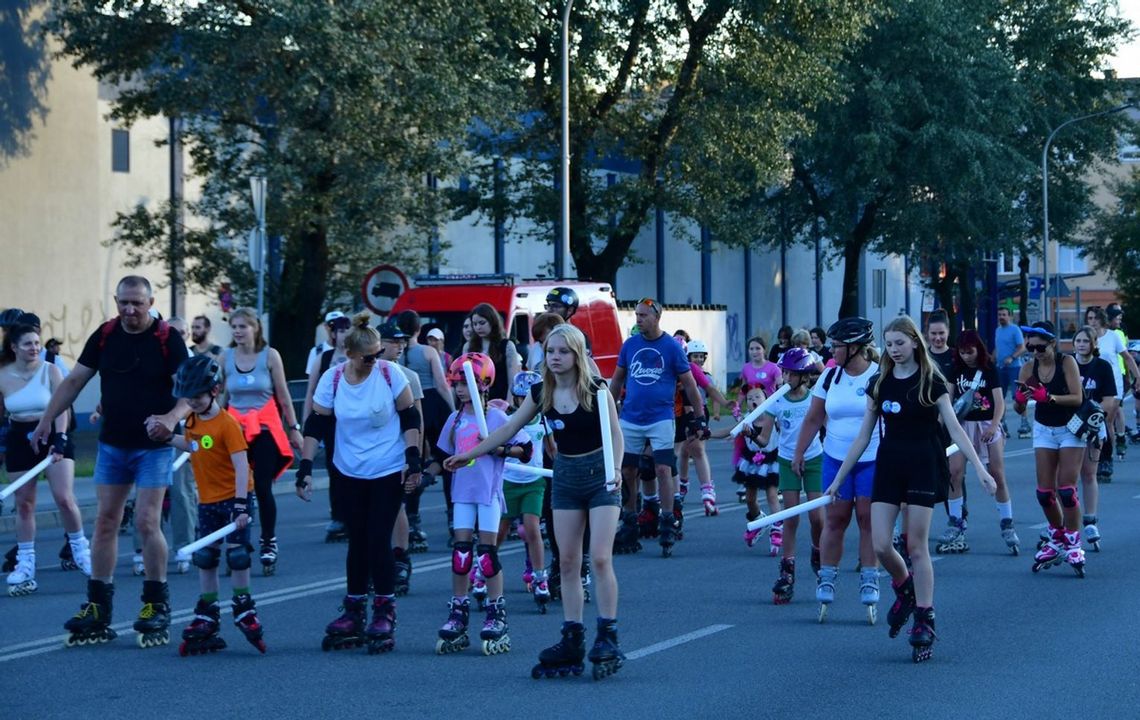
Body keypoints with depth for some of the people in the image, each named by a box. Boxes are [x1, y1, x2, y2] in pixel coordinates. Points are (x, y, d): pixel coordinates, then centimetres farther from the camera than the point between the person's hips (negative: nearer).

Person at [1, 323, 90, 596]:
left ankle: (80, 549, 11)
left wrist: (60, 439, -22)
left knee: (64, 498, -11)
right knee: (24, 504, 5)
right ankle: (25, 565, 13)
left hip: (53, 435, -2)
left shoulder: (50, 371, -6)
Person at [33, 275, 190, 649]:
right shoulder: (104, 336, 2)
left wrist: (172, 417, -31)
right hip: (112, 445, 4)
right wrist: (47, 420, 6)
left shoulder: (167, 339, -10)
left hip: (153, 446, -4)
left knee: (147, 522, -9)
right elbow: (75, 380, 10)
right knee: (105, 522, 5)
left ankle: (157, 606, 4)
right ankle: (97, 610, 10)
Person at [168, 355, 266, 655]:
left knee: (237, 554, -3)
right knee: (205, 558, 9)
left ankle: (244, 609, 14)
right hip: (208, 500, 7)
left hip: (232, 498, -7)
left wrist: (241, 505, -27)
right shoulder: (193, 421, 3)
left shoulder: (227, 424, -19)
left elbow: (241, 465, -22)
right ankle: (207, 619, 16)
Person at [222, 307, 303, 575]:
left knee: (263, 488, -4)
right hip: (235, 427, 2)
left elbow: (283, 395, 3)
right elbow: (220, 396, 9)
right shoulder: (226, 358, 4)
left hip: (265, 427, -2)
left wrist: (294, 428, 4)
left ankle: (269, 543, 8)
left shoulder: (270, 355, -1)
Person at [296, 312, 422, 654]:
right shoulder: (332, 379, -8)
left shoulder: (389, 372, -12)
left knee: (379, 541, -7)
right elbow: (316, 424, -2)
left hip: (390, 471, -3)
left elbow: (409, 417, -5)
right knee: (357, 542, 10)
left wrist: (414, 458, -11)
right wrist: (306, 467, -8)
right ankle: (354, 614, 21)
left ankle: (384, 613, 4)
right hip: (351, 472, 3)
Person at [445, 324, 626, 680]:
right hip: (565, 476, 5)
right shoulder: (541, 393, 1)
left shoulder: (596, 390, -13)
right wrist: (470, 454, 12)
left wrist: (614, 468, -28)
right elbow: (509, 429, 10)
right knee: (568, 561, 3)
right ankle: (572, 641, 7)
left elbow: (614, 434, -11)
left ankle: (608, 638, -4)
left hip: (599, 475, -5)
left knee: (600, 558, -11)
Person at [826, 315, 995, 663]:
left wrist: (980, 468, -18)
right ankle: (904, 590, 24)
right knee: (880, 545, -5)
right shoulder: (880, 383, 7)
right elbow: (863, 436, 12)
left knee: (916, 546, -4)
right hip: (888, 465, 4)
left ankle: (924, 619, 5)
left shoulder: (930, 381, -5)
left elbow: (954, 428, -8)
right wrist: (839, 478, 12)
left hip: (923, 467, -4)